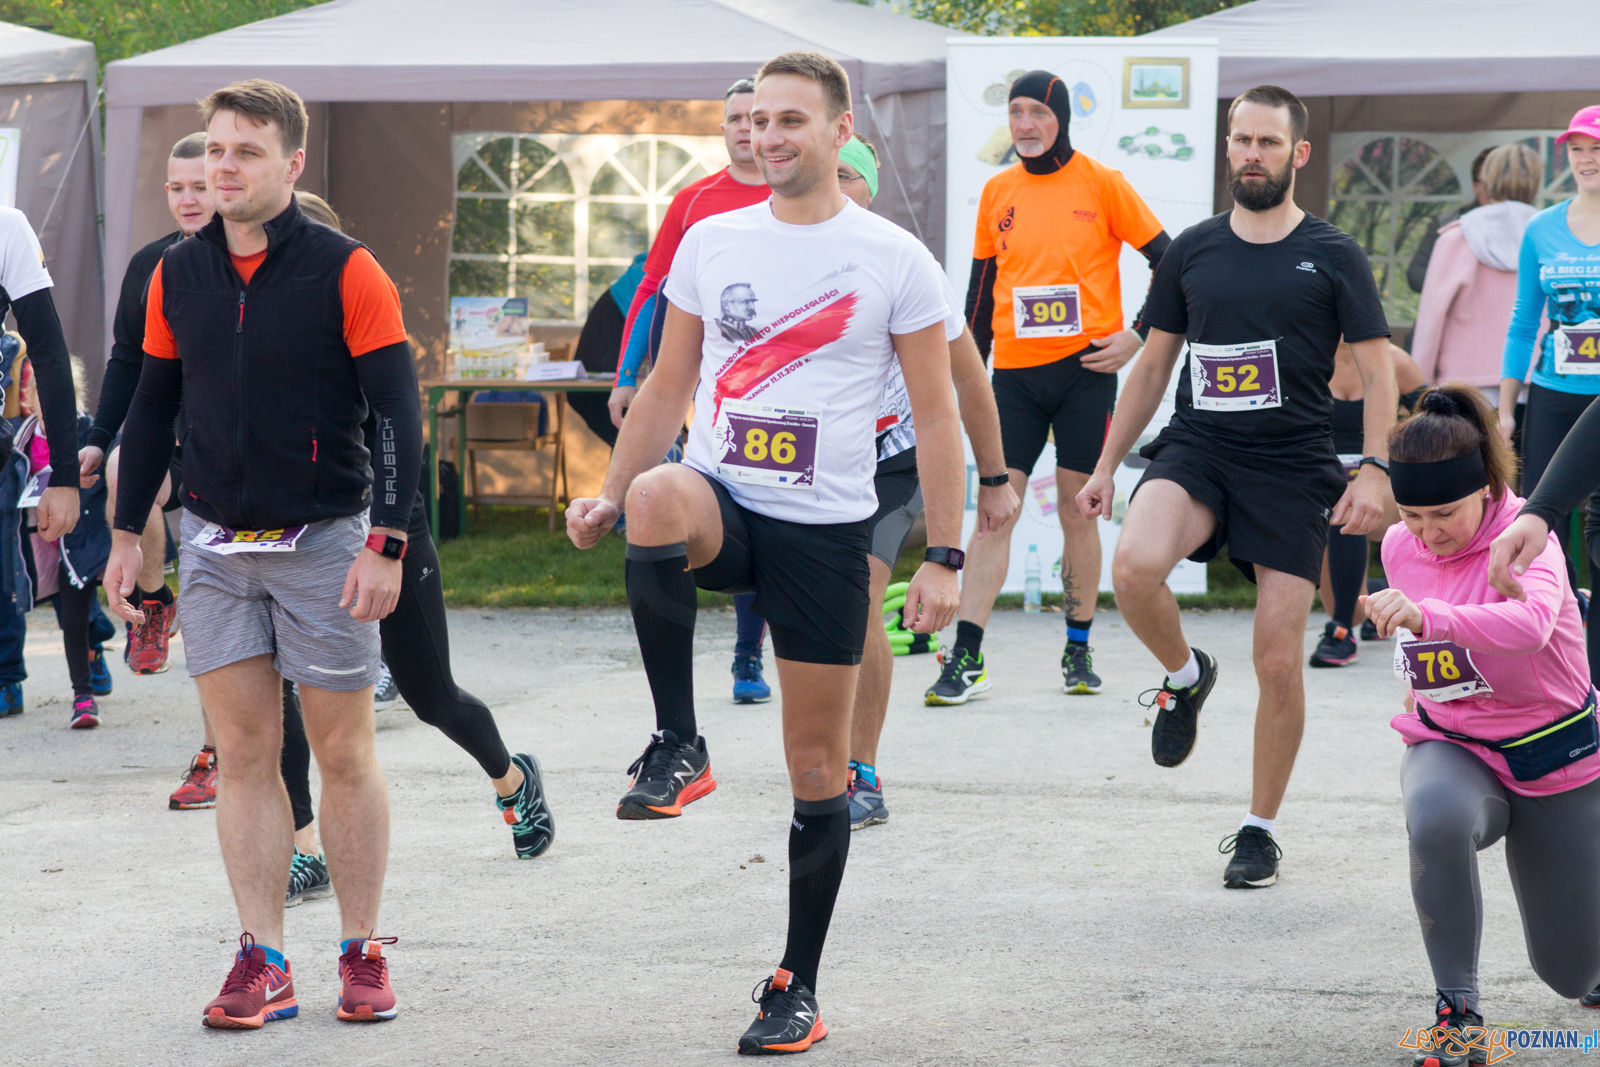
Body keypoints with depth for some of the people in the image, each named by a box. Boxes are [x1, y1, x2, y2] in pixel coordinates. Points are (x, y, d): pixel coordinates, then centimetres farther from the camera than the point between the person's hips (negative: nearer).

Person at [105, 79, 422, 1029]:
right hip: (215, 546, 4)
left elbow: (398, 412, -10)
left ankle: (364, 952, 14)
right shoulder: (178, 276, 5)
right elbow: (153, 408, 14)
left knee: (345, 754, 4)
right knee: (243, 753, 3)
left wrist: (387, 544, -16)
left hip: (324, 541, -4)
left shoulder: (346, 272, -9)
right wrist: (128, 534, 12)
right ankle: (263, 962, 6)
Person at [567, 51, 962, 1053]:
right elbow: (668, 386, 16)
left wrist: (944, 558, -6)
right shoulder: (711, 242, 8)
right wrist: (611, 494, 7)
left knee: (818, 764, 2)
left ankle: (798, 988, 14)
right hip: (722, 500, 2)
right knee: (657, 500, -36)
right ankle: (678, 748, -23)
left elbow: (936, 416, -1)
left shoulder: (894, 259, -2)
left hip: (826, 529, -2)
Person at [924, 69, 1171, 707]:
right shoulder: (998, 193, 9)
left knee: (1078, 509, 3)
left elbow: (1170, 261, 2)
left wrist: (1137, 336, -5)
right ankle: (967, 659, -5)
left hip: (1085, 368, -2)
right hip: (1015, 373, 2)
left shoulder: (1102, 183, -1)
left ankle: (1079, 652, 15)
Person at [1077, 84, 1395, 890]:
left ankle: (1259, 828, 15)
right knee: (1134, 567, -30)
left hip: (1292, 469, -1)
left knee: (1278, 663, -3)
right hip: (1196, 451, 1)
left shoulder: (1332, 257, 2)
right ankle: (1185, 674, 2)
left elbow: (1377, 371, 0)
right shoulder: (1193, 251, 9)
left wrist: (1373, 470, -14)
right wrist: (1107, 466, 13)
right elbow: (1153, 366, 16)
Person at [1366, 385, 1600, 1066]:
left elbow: (1530, 624, -49)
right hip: (1452, 752, 3)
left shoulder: (1525, 539, -24)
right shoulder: (1401, 548, -7)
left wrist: (1428, 616, -62)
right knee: (1436, 817, -38)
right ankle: (1456, 1008, -22)